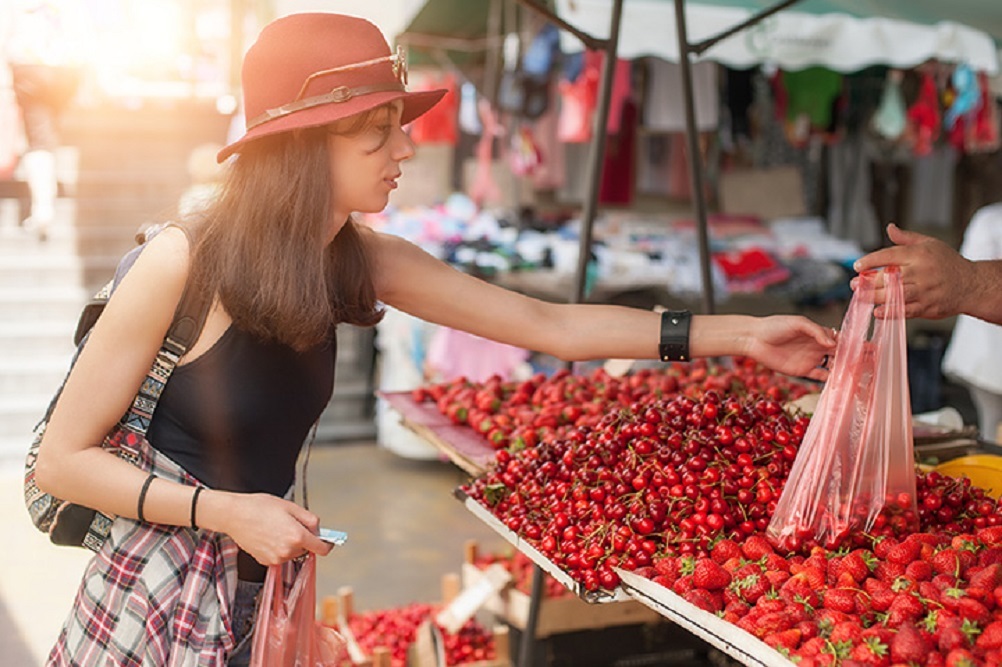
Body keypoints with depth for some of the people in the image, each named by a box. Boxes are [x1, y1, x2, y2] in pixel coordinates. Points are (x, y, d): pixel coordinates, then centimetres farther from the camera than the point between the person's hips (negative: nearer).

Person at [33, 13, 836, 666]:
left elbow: (551, 325, -5)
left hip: (265, 593, 5)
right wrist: (226, 511, -24)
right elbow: (63, 459, -15)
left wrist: (736, 332, -7)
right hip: (158, 600, -5)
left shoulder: (364, 262, -5)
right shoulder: (182, 260, -22)